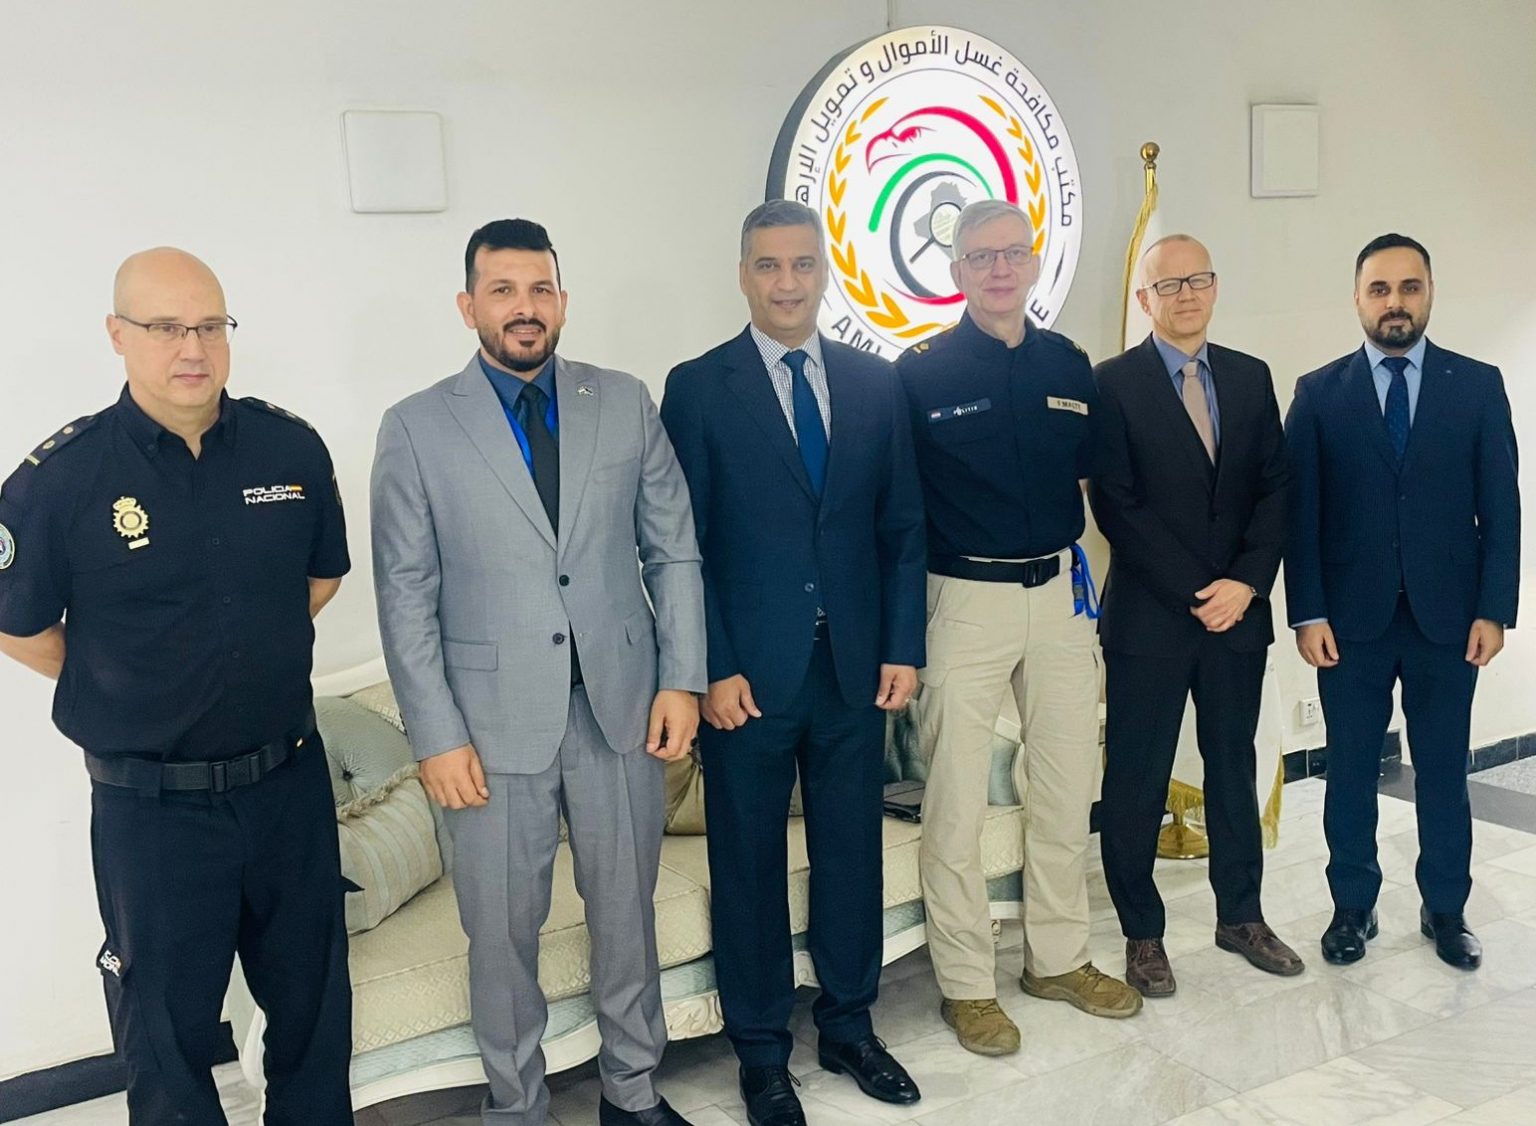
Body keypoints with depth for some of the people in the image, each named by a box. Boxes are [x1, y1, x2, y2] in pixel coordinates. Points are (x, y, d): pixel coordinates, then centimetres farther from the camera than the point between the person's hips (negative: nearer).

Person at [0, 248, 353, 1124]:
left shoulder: (293, 448, -5)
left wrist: (257, 661, 9)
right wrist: (120, 692, 3)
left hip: (290, 780, 3)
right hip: (150, 804, -3)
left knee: (313, 1002, 20)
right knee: (169, 1027, 16)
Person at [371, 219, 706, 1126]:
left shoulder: (626, 403, 3)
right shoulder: (417, 428, -3)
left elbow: (674, 552, 5)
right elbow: (407, 599, -4)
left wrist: (681, 679, -2)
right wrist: (438, 737, -7)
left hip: (620, 706, 2)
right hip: (495, 720, -2)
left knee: (627, 912, 15)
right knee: (503, 931, 10)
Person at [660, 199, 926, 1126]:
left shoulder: (876, 383, 6)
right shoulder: (698, 388, -4)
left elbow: (903, 526, 7)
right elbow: (683, 545, -6)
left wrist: (903, 648, 1)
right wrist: (712, 669, -11)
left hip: (856, 666, 3)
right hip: (749, 672, -3)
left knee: (852, 850, 14)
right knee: (750, 862, 10)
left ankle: (850, 1025, 34)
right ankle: (762, 1050, 27)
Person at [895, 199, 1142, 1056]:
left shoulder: (1069, 366, 7)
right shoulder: (921, 373, -7)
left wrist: (1084, 574, 12)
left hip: (1061, 595, 5)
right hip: (966, 600, -5)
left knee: (1068, 788, 13)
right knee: (957, 803, 2)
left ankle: (1058, 958, 30)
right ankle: (966, 983, 17)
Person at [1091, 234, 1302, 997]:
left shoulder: (1251, 377, 9)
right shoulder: (1113, 384, -6)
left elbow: (1275, 487, 5)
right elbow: (1116, 505, -11)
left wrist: (1246, 581, -9)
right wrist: (1194, 592, -13)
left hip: (1238, 610, 5)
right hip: (1148, 615, -4)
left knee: (1234, 766, 15)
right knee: (1136, 780, 4)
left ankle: (1241, 916, 30)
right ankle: (1142, 933, 18)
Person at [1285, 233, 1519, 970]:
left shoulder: (1478, 385, 4)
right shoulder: (1318, 393, 2)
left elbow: (1500, 505, 2)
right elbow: (1301, 513, -1)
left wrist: (1495, 609, -5)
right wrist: (1307, 613, -7)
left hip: (1446, 618, 1)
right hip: (1350, 619, 0)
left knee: (1443, 771, 10)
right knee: (1350, 771, 9)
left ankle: (1445, 909, 26)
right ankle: (1353, 907, 23)